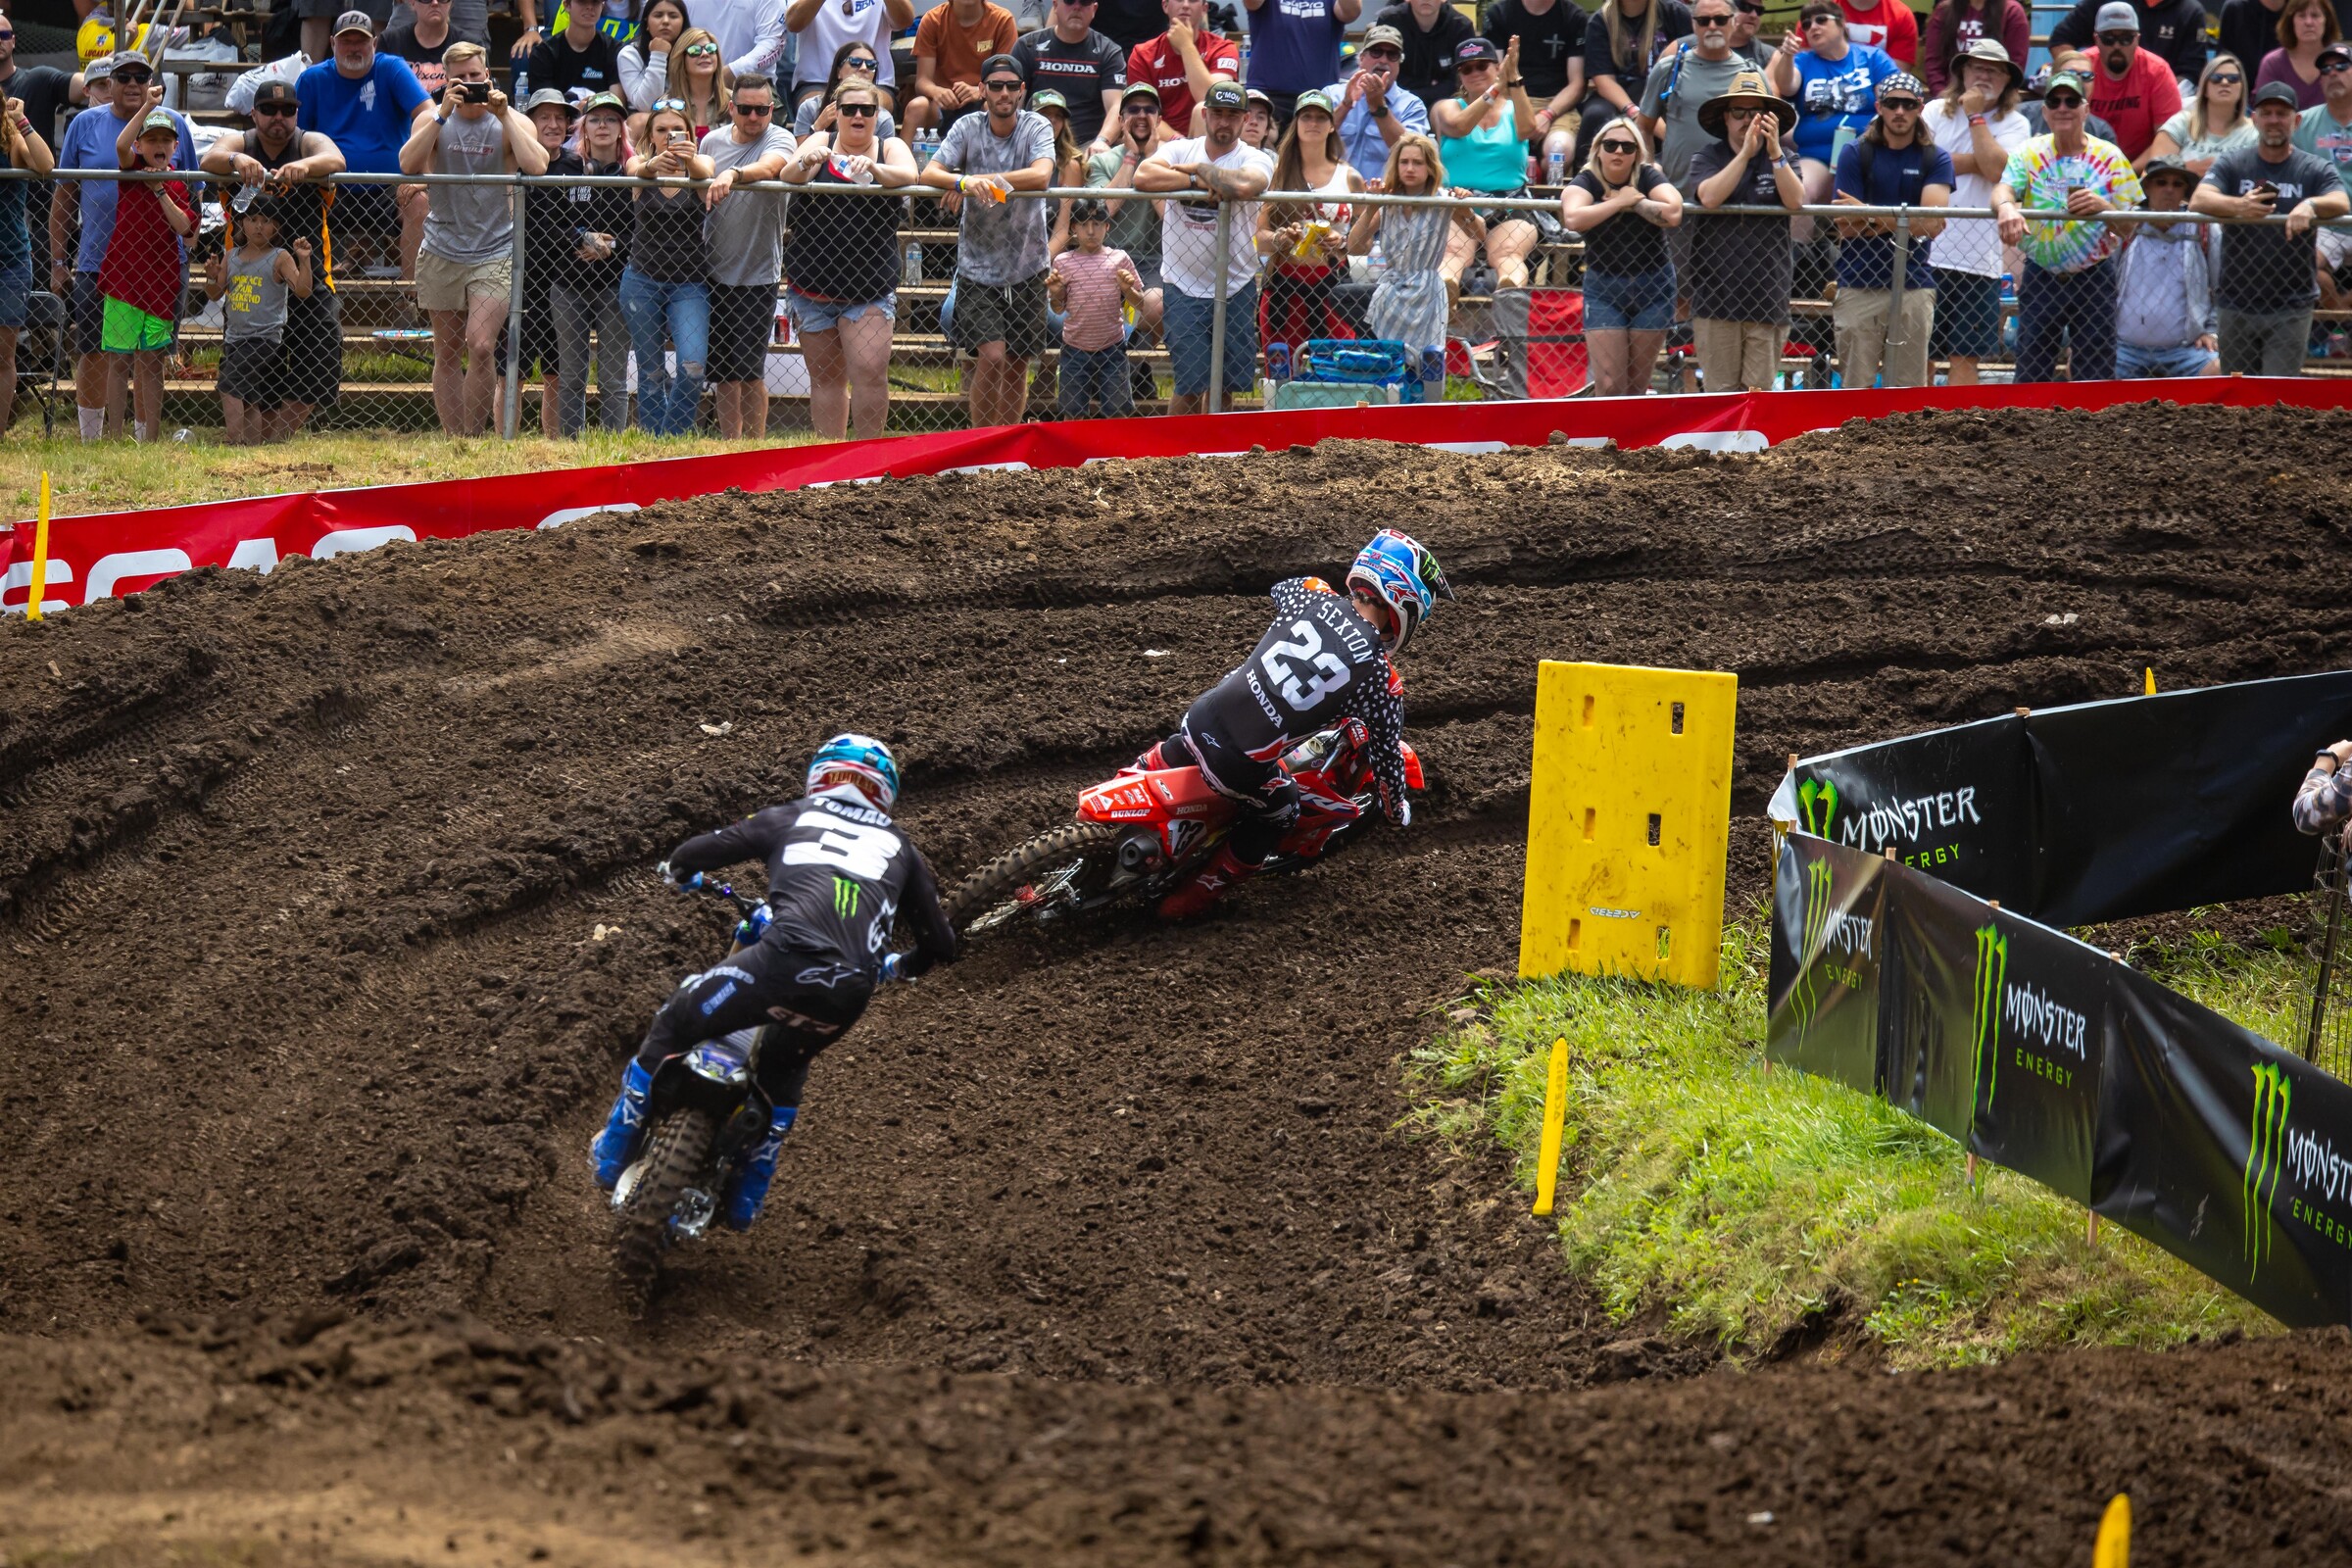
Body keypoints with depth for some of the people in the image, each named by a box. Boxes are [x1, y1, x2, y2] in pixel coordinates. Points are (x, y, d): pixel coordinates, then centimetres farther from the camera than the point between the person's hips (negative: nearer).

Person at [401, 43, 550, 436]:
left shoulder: (512, 123, 1)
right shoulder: (432, 121, 4)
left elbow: (536, 166, -18)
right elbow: (408, 164, -15)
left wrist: (504, 116, -17)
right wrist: (444, 115, -19)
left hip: (494, 252, -2)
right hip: (441, 252, 2)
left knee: (481, 346, -17)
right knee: (447, 353, 5)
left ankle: (474, 437, -8)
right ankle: (452, 439, 11)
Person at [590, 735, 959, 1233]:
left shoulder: (790, 819, 22)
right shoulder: (900, 849, 28)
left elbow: (694, 853, 20)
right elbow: (940, 943, 31)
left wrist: (677, 869, 46)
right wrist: (901, 967, 53)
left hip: (788, 956, -3)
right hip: (851, 993, 3)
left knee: (673, 1025, 20)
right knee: (784, 1069, 35)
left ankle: (614, 1152, 23)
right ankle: (747, 1198, 37)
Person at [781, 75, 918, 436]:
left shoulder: (890, 148, 6)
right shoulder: (821, 142, 6)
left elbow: (908, 175, -16)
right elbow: (788, 175, -12)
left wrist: (873, 168, -35)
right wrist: (805, 163, -35)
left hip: (869, 285, -1)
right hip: (813, 282, 1)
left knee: (870, 372, -14)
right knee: (825, 377, 6)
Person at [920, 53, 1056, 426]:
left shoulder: (1036, 127, -4)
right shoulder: (968, 128, -2)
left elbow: (1041, 175, -23)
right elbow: (929, 174, -13)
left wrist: (982, 180, -27)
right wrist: (963, 182, -34)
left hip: (1026, 265, 1)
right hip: (978, 265, -1)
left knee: (1017, 365, 8)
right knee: (992, 356, -15)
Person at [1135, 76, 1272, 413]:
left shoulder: (1256, 160, -1)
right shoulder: (1179, 150, 4)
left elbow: (1245, 186, -26)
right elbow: (1143, 177, -16)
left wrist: (1197, 168, -13)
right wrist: (1199, 180, -18)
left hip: (1236, 287, 1)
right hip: (1184, 285, -1)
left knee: (1224, 383, 8)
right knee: (1189, 385, -8)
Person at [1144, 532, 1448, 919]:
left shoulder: (1312, 596, 3)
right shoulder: (1381, 677, -9)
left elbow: (1280, 590, 30)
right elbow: (1387, 752, 5)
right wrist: (1396, 810, 25)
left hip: (1201, 717, 4)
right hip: (1243, 765, -4)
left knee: (1179, 748, 40)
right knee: (1279, 814, 27)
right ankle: (1193, 899, 30)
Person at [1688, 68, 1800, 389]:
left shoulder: (1784, 159, 11)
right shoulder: (1707, 158, 7)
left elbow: (1795, 201, -6)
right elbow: (1709, 197, -12)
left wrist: (1774, 152, -14)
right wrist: (1746, 153, -16)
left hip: (1768, 299, 1)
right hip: (1716, 298, -1)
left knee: (1760, 393, 0)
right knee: (1721, 393, -4)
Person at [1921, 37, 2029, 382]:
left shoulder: (2013, 124, 6)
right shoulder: (1936, 111, 11)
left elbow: (1996, 170, -12)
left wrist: (1975, 116, -6)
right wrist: (1973, 162, -8)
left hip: (1977, 257, -1)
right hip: (1926, 248, 1)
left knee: (1965, 356, -1)